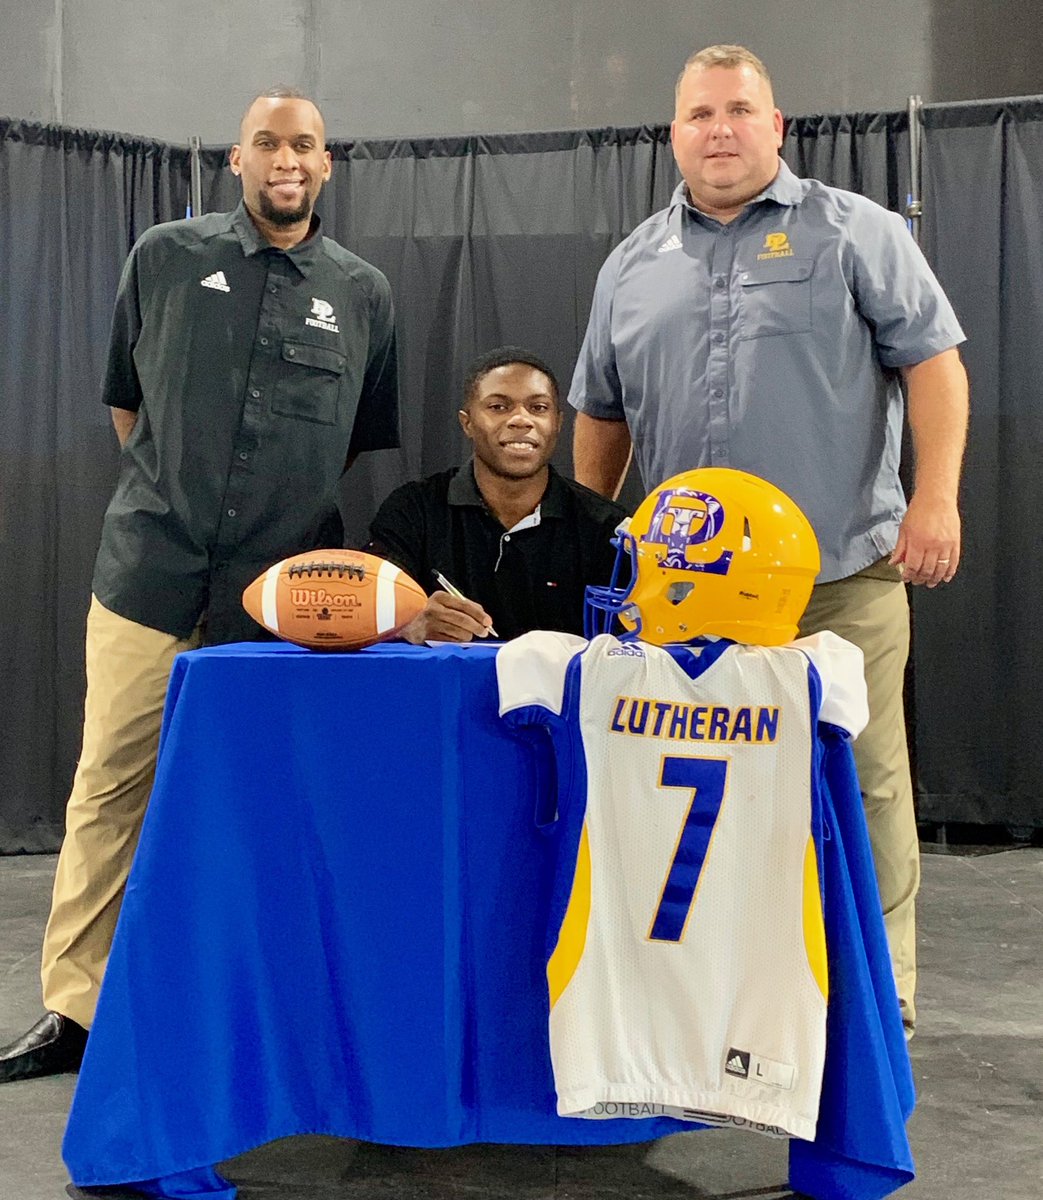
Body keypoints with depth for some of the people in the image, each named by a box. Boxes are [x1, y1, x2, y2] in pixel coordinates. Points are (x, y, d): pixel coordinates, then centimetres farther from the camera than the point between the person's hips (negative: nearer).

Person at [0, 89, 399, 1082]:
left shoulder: (363, 295, 8)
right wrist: (168, 495, 12)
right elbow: (124, 400, 16)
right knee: (108, 789, 3)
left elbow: (371, 447, 16)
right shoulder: (164, 258, 7)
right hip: (148, 580, 0)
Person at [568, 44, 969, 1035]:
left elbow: (932, 360, -1)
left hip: (843, 578, -3)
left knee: (862, 780, -2)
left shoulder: (855, 233, 4)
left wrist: (935, 496, -12)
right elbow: (601, 413, 20)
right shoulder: (632, 266, 15)